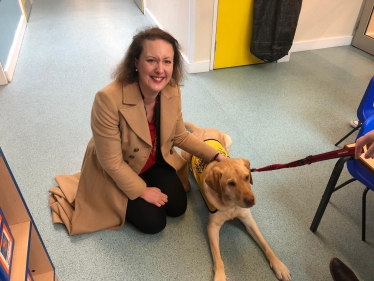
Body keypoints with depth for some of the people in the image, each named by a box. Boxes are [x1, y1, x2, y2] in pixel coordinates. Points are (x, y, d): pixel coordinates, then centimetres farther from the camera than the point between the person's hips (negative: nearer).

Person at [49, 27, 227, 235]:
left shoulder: (172, 91, -18)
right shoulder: (109, 99, -36)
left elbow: (180, 136, -2)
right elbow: (112, 162, -26)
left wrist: (215, 156, -10)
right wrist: (142, 191, -16)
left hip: (156, 161, 5)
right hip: (116, 172, -5)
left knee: (177, 207, 0)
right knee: (153, 222, -8)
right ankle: (125, 204, 21)